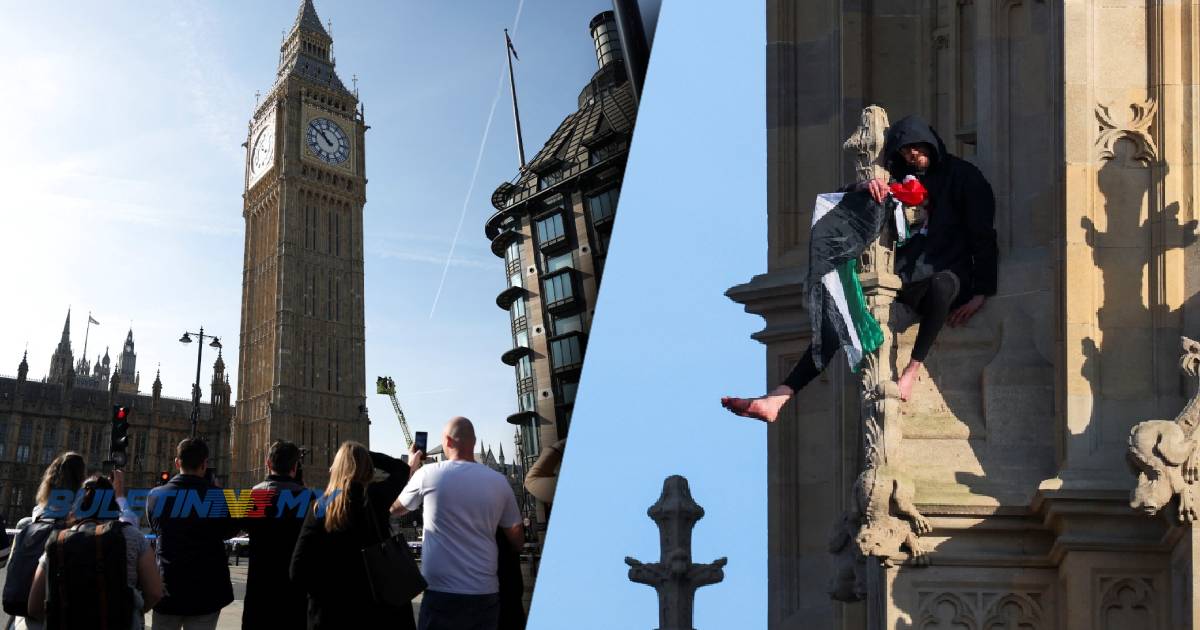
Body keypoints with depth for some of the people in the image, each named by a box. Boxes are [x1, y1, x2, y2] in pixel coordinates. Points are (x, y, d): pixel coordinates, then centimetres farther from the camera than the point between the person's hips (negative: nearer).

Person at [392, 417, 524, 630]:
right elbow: (517, 541, 9)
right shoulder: (499, 481, 1)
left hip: (442, 594, -3)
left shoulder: (428, 474, -5)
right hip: (487, 594, 3)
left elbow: (395, 508, 14)